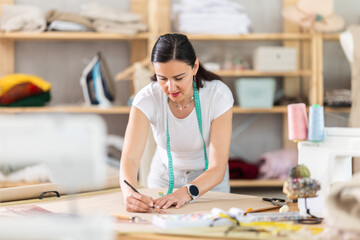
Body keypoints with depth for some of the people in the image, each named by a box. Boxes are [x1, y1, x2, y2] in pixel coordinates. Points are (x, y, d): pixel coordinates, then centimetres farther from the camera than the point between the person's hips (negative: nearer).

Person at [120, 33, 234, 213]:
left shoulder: (218, 95, -24)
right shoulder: (147, 98, -22)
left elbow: (218, 168, -26)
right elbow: (129, 157, -31)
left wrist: (186, 193, -45)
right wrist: (129, 192, -53)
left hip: (208, 180, -1)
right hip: (164, 178, 1)